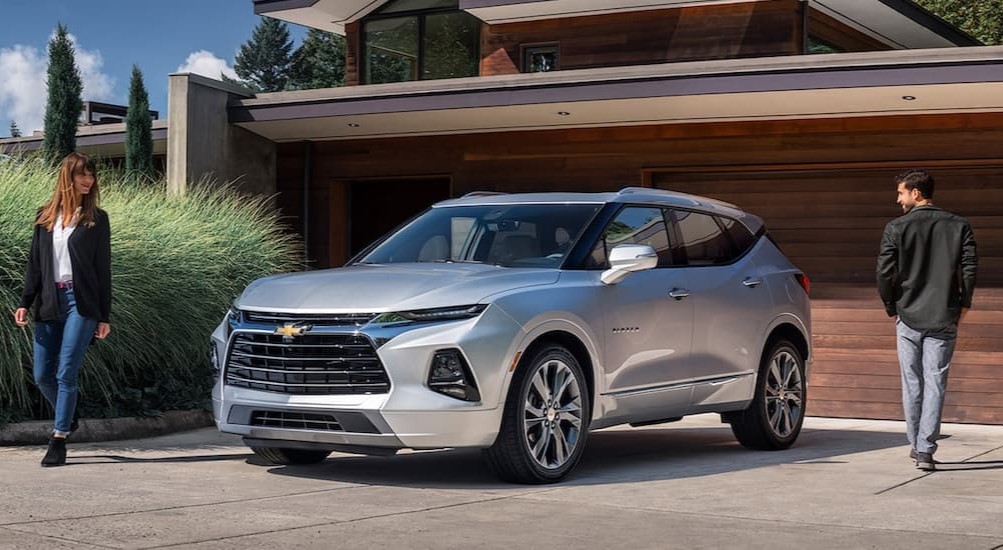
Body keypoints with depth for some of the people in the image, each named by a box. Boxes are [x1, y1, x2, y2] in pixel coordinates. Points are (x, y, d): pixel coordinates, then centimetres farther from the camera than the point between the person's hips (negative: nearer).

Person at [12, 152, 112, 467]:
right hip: (49, 303, 4)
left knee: (66, 374, -8)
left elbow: (103, 268, 3)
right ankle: (68, 417, 30)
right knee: (42, 376, 5)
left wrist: (104, 316, -1)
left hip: (81, 302, -4)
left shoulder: (96, 219, 3)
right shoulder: (45, 216, 11)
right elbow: (35, 262, 12)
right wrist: (25, 302, 1)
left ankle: (59, 439, -2)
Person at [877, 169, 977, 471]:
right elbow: (969, 268, -3)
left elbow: (884, 273, -7)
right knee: (935, 384, 0)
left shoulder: (896, 228, -4)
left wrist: (891, 307, 7)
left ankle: (916, 444, 18)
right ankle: (925, 449, -7)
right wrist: (964, 304, 11)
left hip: (908, 318, 0)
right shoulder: (959, 226, 1)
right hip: (943, 319, 1)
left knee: (912, 384, 11)